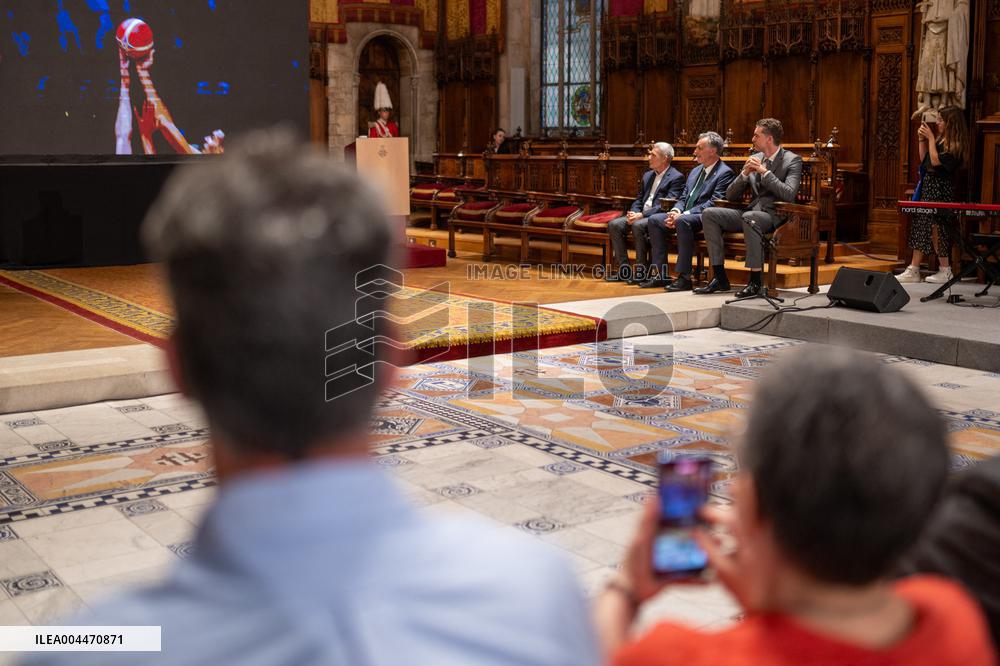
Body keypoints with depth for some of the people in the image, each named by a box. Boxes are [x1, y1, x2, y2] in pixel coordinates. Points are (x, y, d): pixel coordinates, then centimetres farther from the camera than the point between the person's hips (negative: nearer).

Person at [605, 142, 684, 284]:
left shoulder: (676, 177, -4)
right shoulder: (647, 175, 22)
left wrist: (642, 215, -21)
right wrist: (633, 213, -3)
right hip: (640, 215, 8)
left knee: (638, 226, -35)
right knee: (614, 224, -14)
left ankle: (642, 271, -24)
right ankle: (624, 270, -12)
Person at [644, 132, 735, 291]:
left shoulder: (725, 173, -7)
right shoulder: (695, 171, 21)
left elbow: (713, 204, -17)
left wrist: (682, 215, -22)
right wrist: (675, 211, -5)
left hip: (704, 218, -9)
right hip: (684, 214, 9)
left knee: (683, 221, -36)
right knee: (654, 219, -7)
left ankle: (684, 277, -32)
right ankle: (661, 275, -7)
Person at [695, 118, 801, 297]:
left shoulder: (792, 160, -2)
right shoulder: (755, 158, 15)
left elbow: (789, 195, -17)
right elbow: (731, 195, 13)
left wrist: (764, 172, -15)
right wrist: (745, 173, -4)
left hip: (774, 216, -6)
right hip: (750, 212, 6)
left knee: (749, 217, -38)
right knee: (709, 214, -13)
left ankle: (756, 282, -31)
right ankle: (720, 278, -13)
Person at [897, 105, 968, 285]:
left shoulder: (955, 144, -12)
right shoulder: (940, 139, 11)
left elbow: (936, 161, -20)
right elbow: (924, 159, 16)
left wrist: (931, 138, -14)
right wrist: (922, 140, 6)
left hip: (940, 189, -9)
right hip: (928, 185, 9)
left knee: (935, 228, -6)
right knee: (920, 226, 7)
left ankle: (945, 271, 3)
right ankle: (913, 271, 9)